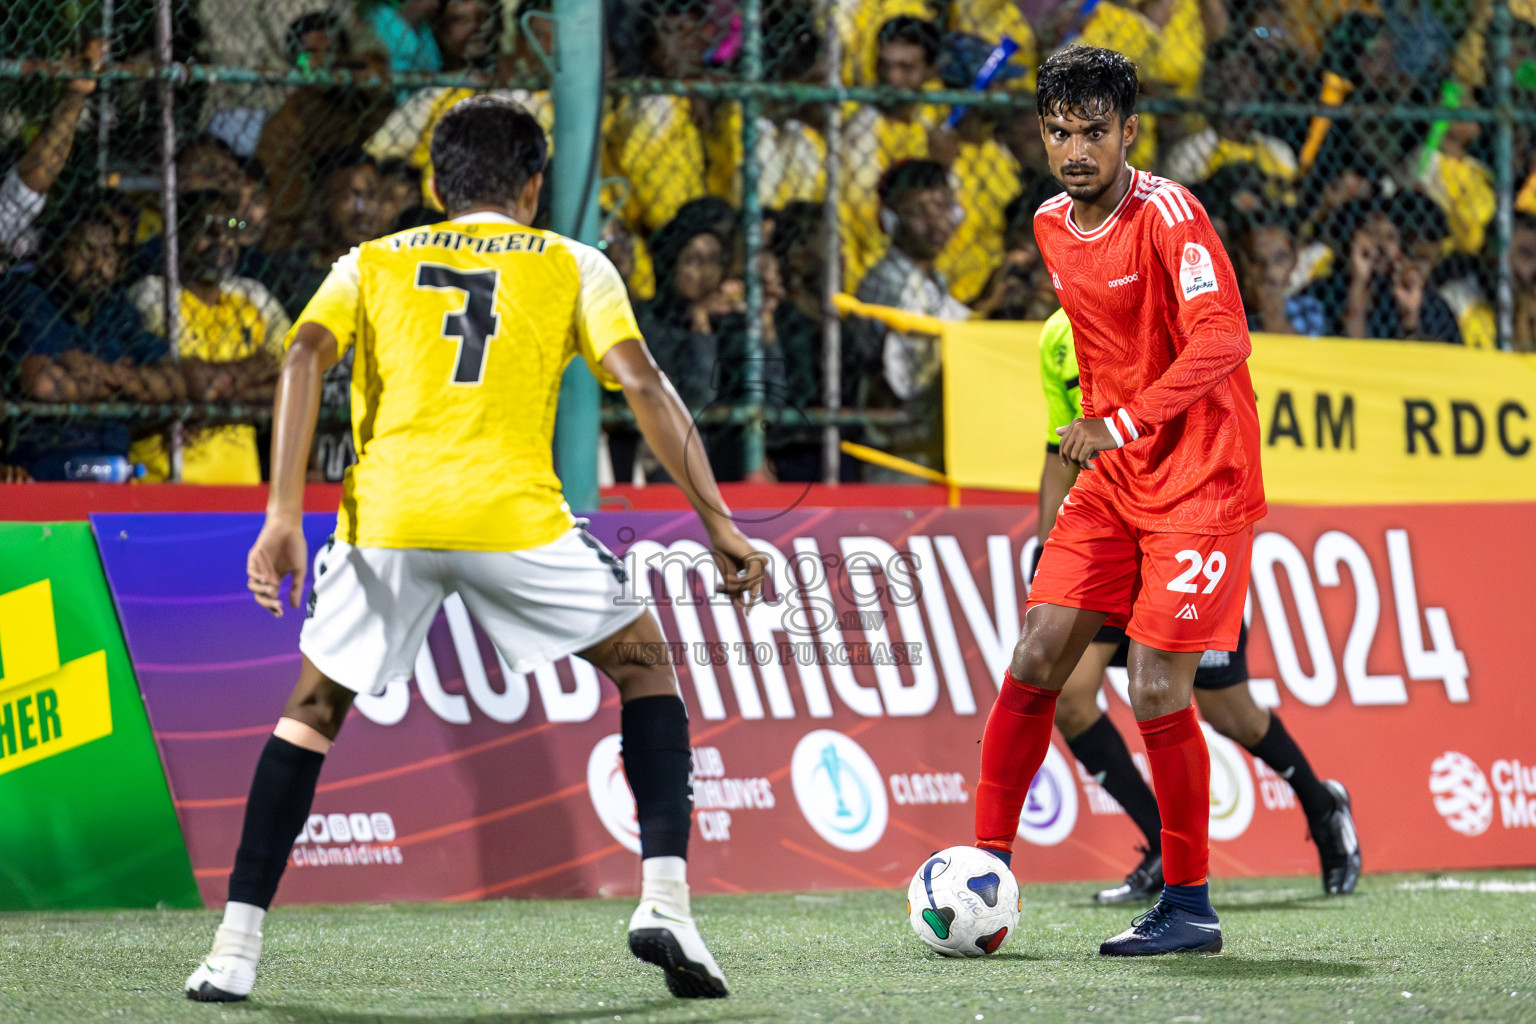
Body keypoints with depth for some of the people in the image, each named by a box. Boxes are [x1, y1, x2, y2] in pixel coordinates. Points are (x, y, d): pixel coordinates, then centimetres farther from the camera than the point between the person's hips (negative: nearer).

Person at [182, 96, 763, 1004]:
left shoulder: (373, 262, 22)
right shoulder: (572, 265, 19)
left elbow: (305, 357, 4)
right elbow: (643, 385, 5)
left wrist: (284, 513, -3)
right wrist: (719, 525, 5)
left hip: (386, 518, 1)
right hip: (513, 515, -1)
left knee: (314, 708, 21)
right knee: (644, 665, 20)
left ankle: (236, 946, 13)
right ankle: (665, 902, 4)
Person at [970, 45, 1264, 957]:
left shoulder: (1169, 214, -16)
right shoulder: (1053, 227, 8)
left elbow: (1222, 341, -26)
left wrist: (1124, 423, -34)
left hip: (1199, 485, -7)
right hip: (1113, 480, 7)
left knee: (1158, 690, -10)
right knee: (1035, 663, 0)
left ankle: (1189, 907, 3)